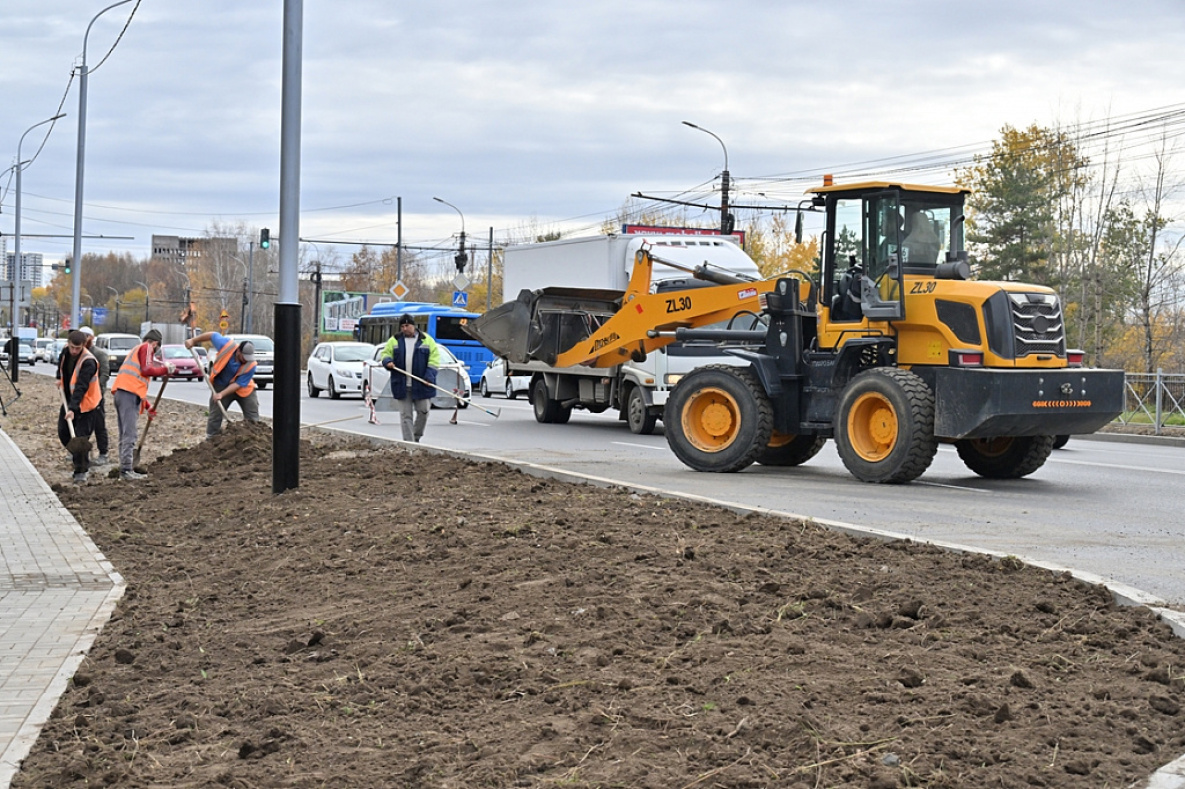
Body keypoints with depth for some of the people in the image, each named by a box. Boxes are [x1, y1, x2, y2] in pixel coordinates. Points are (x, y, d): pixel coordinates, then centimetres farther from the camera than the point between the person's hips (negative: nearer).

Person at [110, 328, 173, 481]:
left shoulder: (135, 349, 32)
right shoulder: (147, 347, 4)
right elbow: (146, 370, -12)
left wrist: (146, 405, 38)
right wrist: (165, 369, 2)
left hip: (119, 391, 9)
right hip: (130, 394, -9)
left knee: (124, 434, 11)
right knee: (129, 434, -12)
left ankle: (124, 469, 12)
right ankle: (126, 470, -16)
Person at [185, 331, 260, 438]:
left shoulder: (251, 365, -28)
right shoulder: (226, 345, -28)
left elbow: (238, 384, -27)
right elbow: (212, 335, -9)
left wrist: (221, 394, -35)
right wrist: (193, 340, -6)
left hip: (243, 388, 0)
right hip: (222, 384, 0)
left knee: (252, 417, -1)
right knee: (215, 416, 1)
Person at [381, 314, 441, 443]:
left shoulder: (426, 340, 5)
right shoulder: (395, 340, 10)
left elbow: (434, 358, 2)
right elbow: (385, 353, 15)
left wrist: (429, 375, -10)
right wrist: (387, 361, -8)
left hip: (421, 385, -1)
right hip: (402, 385, 1)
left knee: (423, 411, 0)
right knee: (405, 415, 0)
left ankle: (416, 437, 20)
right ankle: (409, 443, 1)